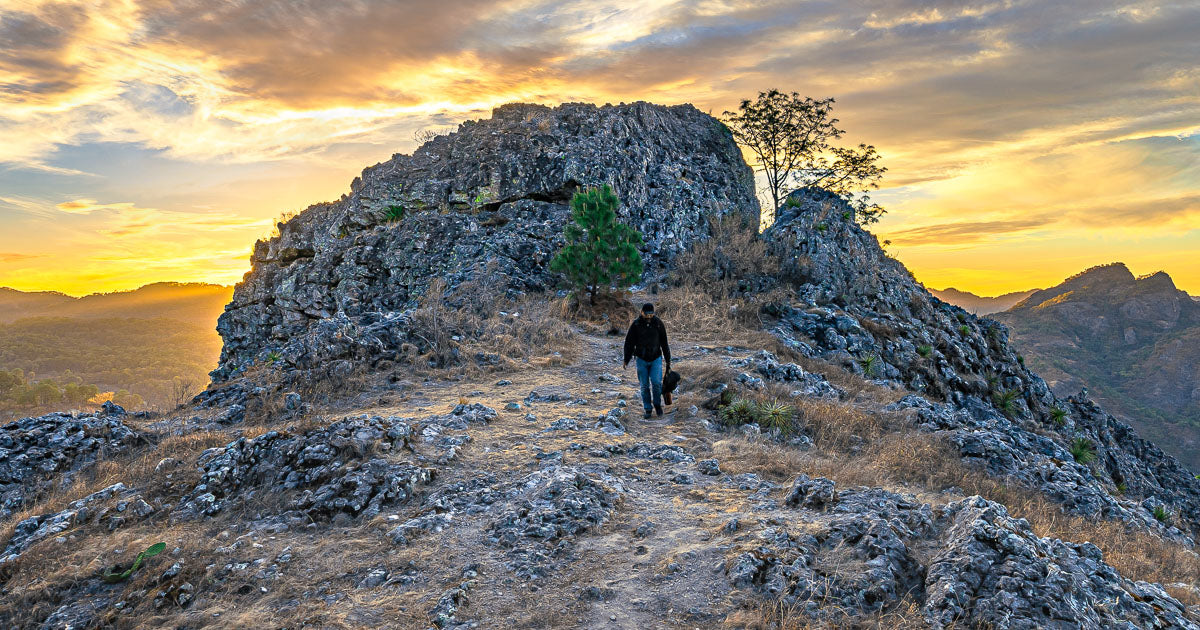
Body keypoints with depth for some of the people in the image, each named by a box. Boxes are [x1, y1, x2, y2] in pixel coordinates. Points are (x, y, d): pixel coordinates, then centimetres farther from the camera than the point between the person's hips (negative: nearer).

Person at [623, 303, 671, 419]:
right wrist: (626, 360, -3)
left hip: (656, 358, 0)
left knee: (656, 382, -13)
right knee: (645, 386, 3)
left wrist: (668, 361, 6)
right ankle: (648, 409, 16)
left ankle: (657, 404, 11)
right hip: (642, 360, 0)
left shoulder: (658, 323, -5)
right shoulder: (636, 324, -8)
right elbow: (629, 343, -1)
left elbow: (664, 343, 3)